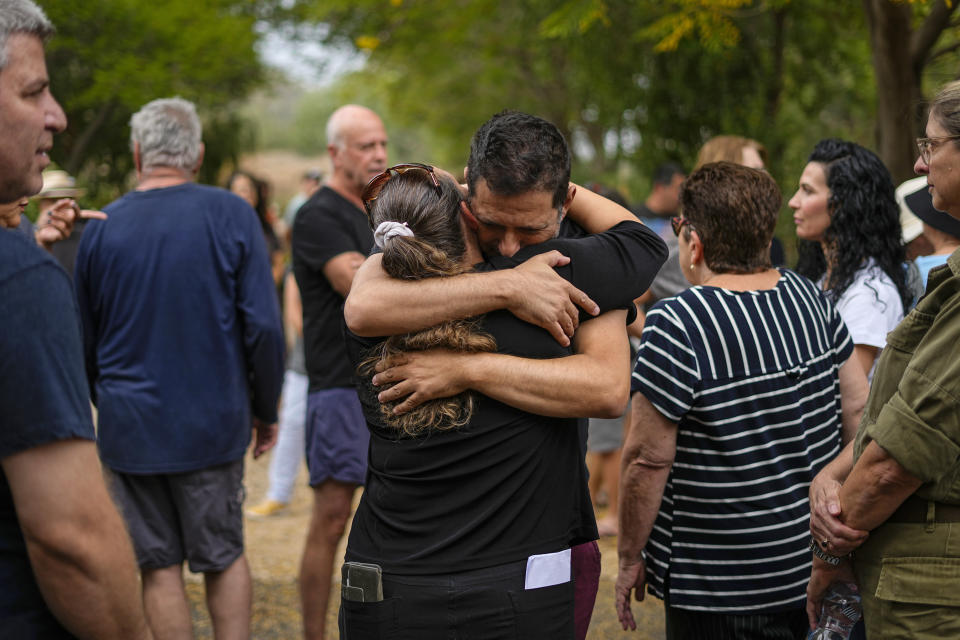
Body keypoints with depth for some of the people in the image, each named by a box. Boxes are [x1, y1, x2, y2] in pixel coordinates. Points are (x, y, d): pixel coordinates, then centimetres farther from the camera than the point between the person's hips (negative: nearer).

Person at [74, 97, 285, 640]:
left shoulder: (100, 228, -3)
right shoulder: (231, 216, -7)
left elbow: (84, 341, 6)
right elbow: (263, 326, -9)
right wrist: (266, 411, 4)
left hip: (131, 427, 0)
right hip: (213, 422, 0)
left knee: (160, 566, 8)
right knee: (225, 556, 14)